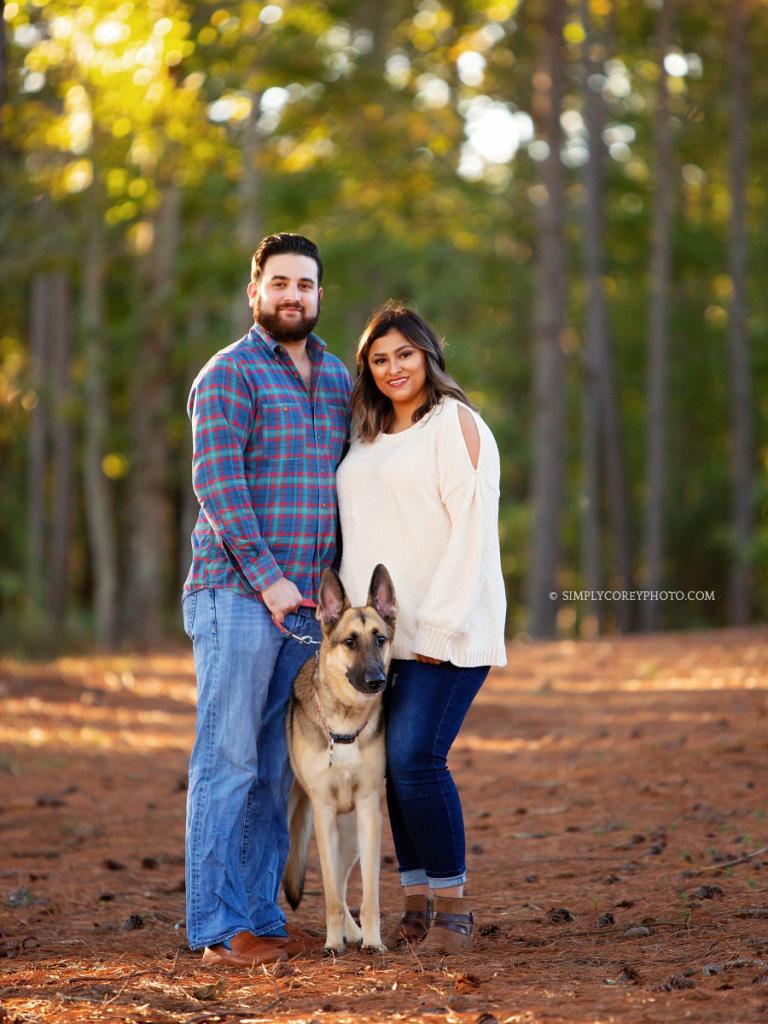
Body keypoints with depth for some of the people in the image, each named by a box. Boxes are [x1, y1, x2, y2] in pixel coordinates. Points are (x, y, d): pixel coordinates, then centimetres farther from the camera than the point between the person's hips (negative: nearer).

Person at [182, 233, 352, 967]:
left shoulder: (336, 378, 17)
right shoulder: (229, 375, -5)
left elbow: (352, 481, 20)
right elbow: (217, 483, -13)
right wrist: (267, 579, -17)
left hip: (305, 599, 7)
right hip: (236, 595, -7)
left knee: (275, 768, 9)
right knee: (227, 761, -6)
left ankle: (261, 916, 15)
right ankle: (216, 928, -3)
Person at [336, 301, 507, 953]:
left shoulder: (455, 423, -4)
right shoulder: (368, 436, 18)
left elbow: (473, 530, -11)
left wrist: (441, 626, -17)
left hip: (444, 629, -7)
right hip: (381, 630, 7)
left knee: (415, 757, -15)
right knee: (395, 762, 4)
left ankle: (453, 905, -5)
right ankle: (417, 904, 11)